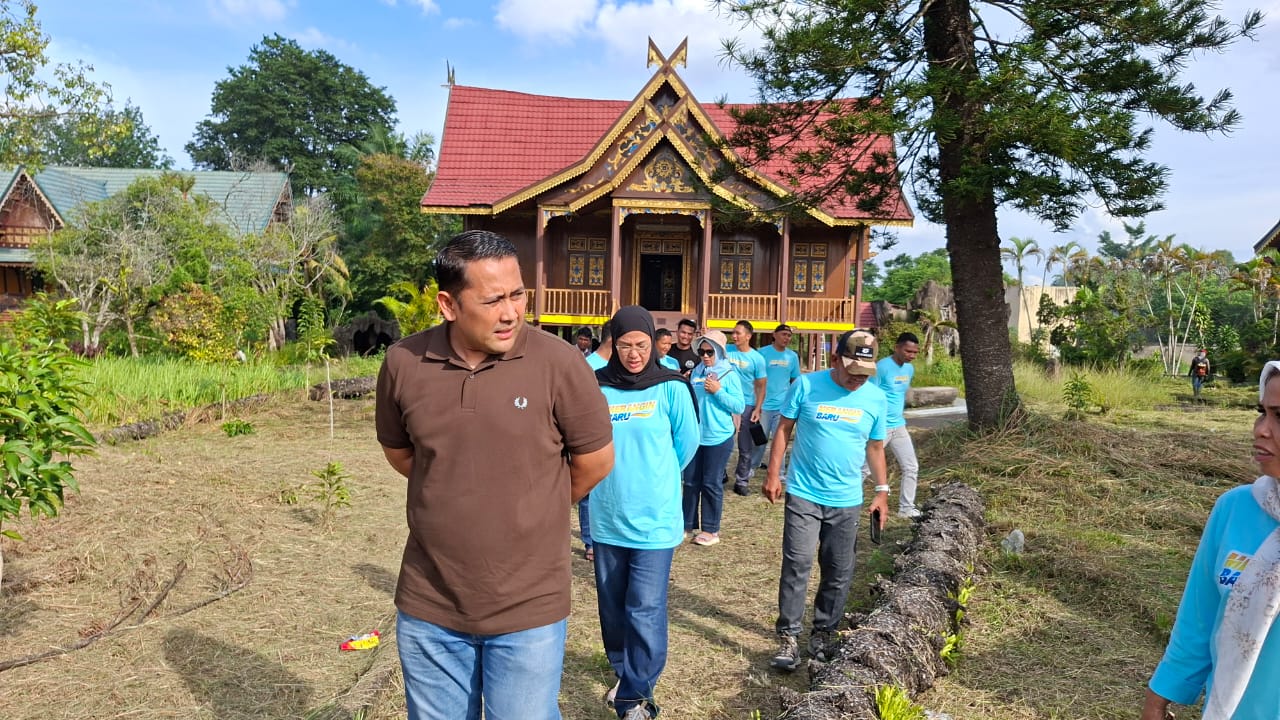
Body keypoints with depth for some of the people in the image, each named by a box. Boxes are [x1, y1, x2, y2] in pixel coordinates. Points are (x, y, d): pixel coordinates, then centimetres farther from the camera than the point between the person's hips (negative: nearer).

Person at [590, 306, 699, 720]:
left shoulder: (671, 388, -7)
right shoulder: (596, 387, -2)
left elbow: (686, 445, 4)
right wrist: (621, 481, -3)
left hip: (654, 520, -3)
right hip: (607, 519, 3)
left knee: (645, 612, -3)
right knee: (612, 607, 17)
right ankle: (623, 672, 40)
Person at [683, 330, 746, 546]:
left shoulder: (729, 374, -8)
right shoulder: (696, 372, 6)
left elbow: (739, 406, -12)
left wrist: (718, 391, -19)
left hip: (718, 437, -5)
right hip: (695, 435, 5)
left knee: (711, 483, 3)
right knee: (691, 481, 11)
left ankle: (711, 530, 15)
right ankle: (688, 524, 24)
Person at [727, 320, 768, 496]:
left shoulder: (757, 359, -5)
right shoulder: (726, 351, 0)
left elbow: (761, 386, -3)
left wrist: (758, 409, -9)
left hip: (747, 406, -1)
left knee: (746, 447, 6)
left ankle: (742, 481, 16)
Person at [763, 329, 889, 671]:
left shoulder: (876, 398, 1)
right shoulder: (805, 385, -7)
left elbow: (875, 447, 10)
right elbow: (784, 429, -1)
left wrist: (882, 491, 8)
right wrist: (773, 474, -5)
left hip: (847, 500, 3)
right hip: (803, 494, -3)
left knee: (839, 572, 9)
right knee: (797, 564, -6)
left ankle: (823, 632, 26)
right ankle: (788, 636, 3)